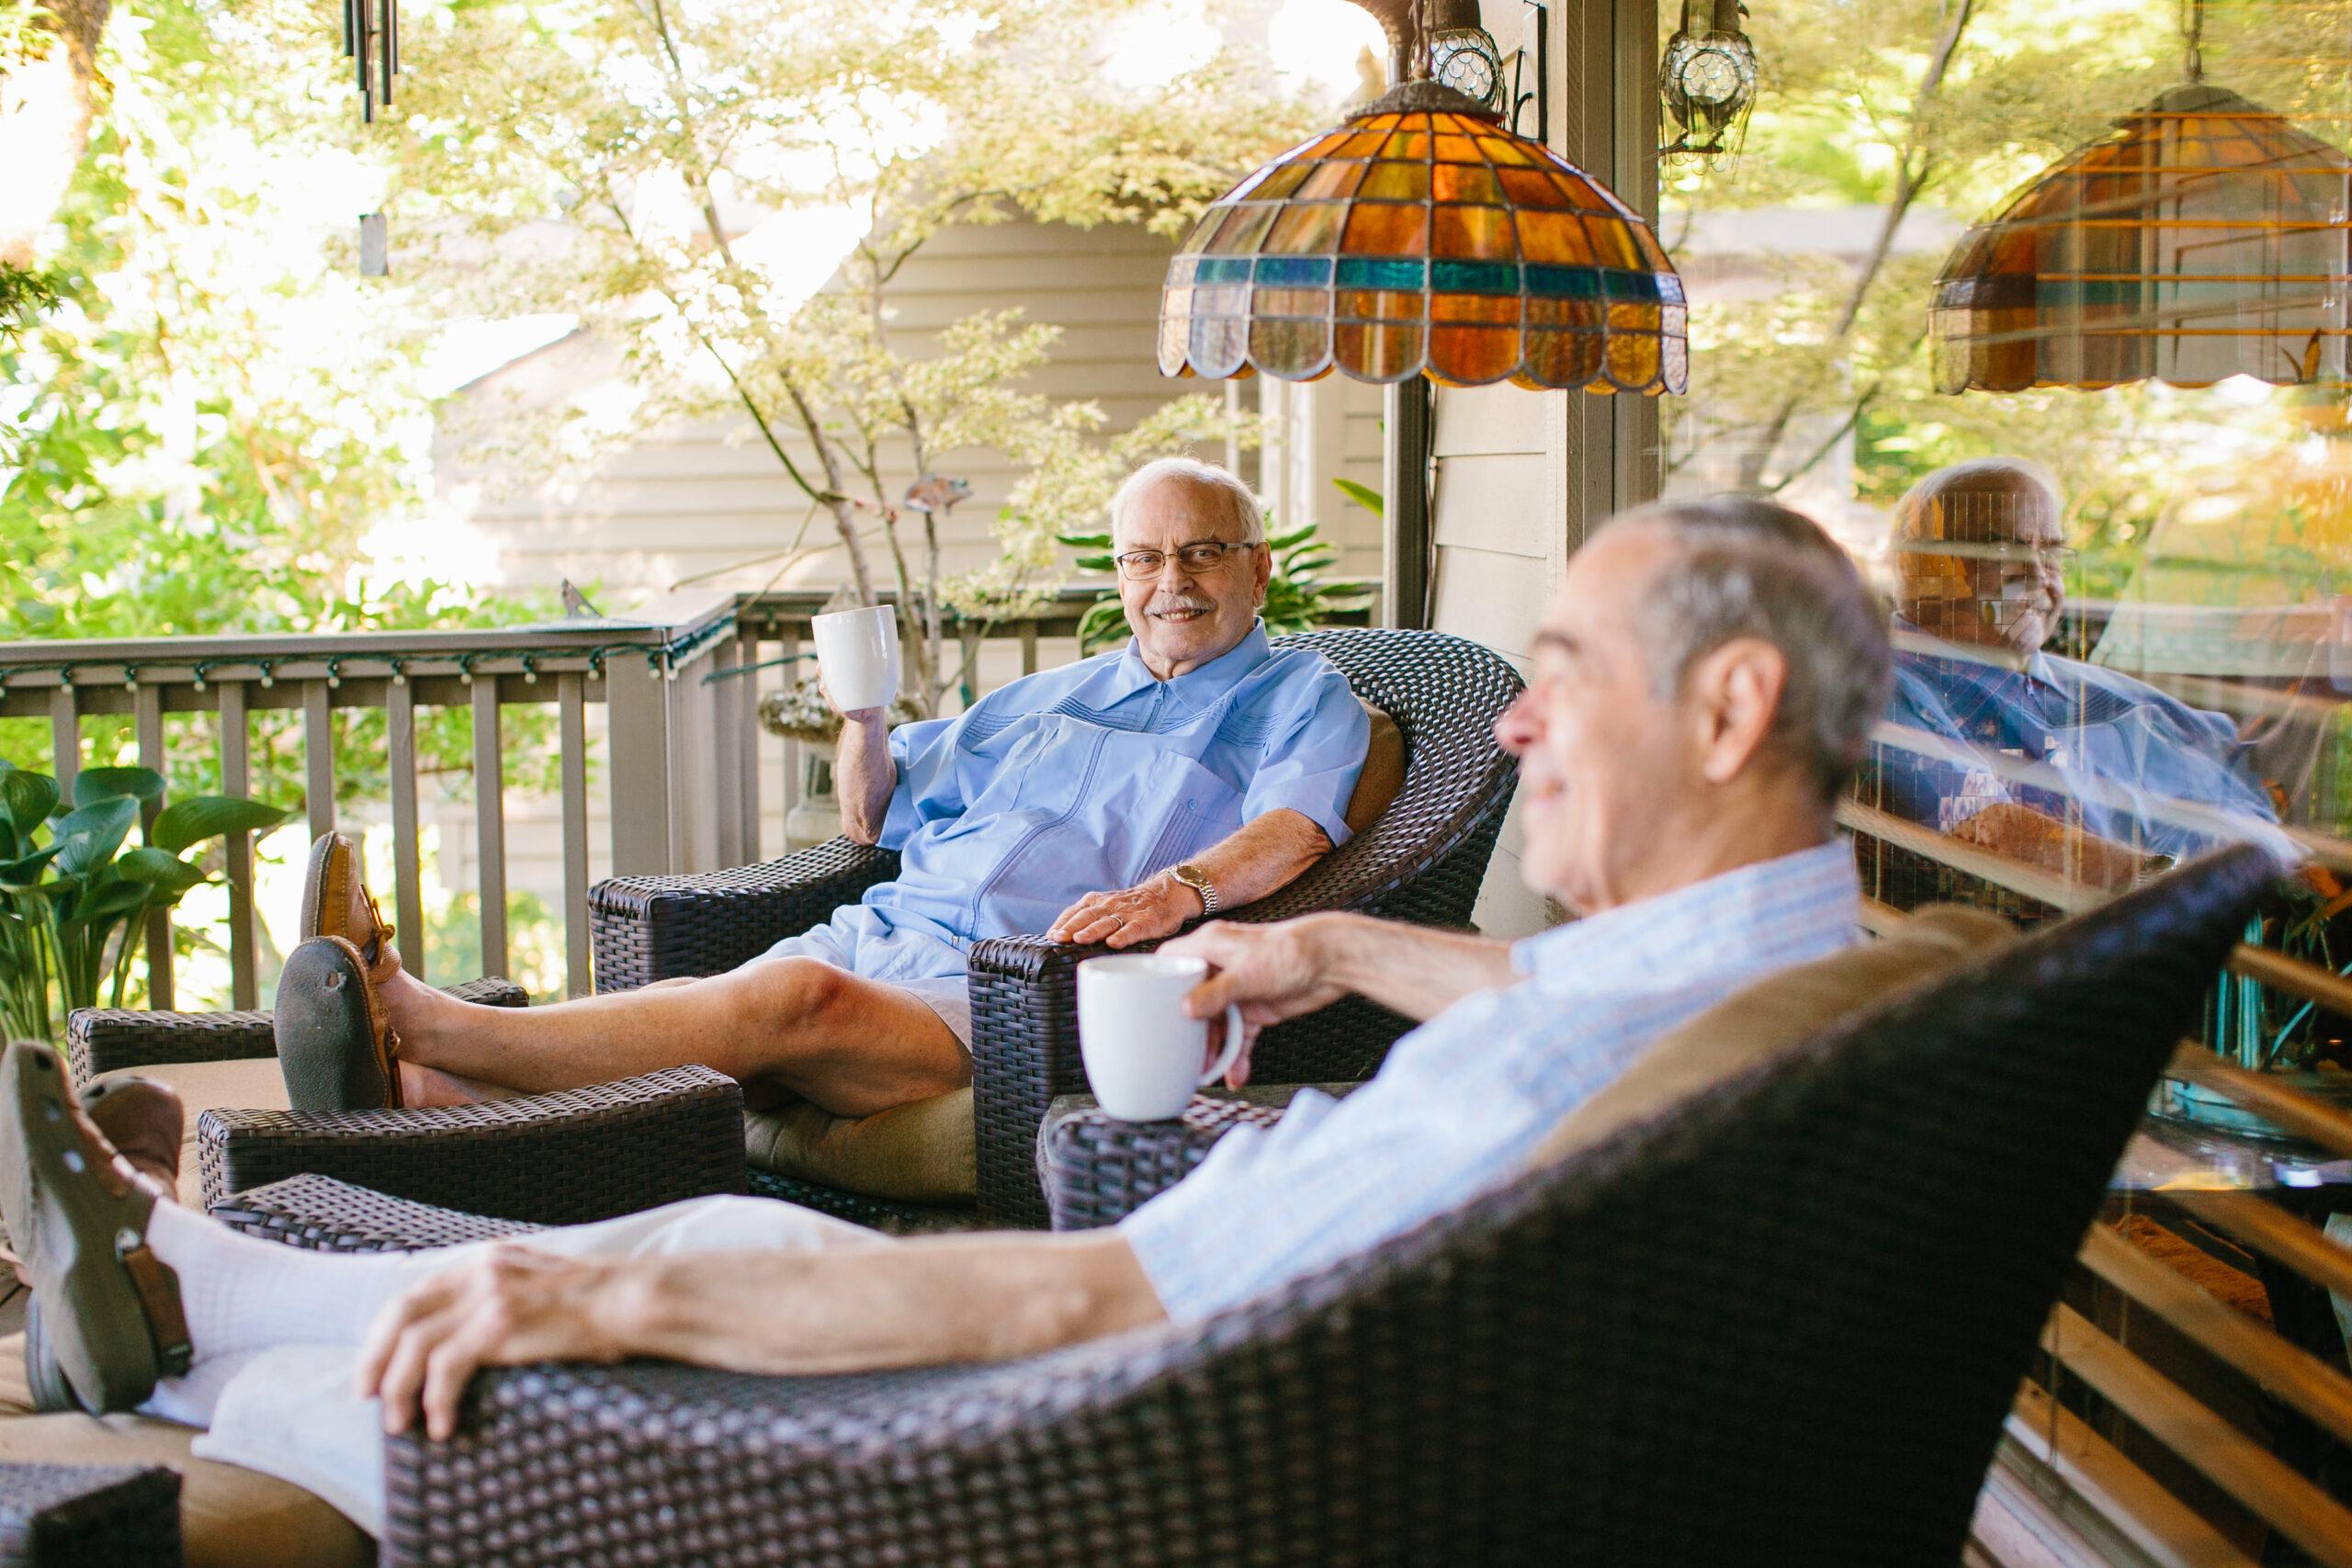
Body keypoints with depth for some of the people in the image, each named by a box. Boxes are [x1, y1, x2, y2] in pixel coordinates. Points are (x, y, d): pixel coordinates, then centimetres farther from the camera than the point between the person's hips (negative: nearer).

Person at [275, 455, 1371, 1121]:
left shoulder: (1301, 699, 16)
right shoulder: (1055, 694, 32)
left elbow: (1295, 827, -7)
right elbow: (873, 816, 34)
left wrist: (1178, 889, -28)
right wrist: (864, 718, 12)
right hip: (879, 934, 6)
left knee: (796, 997, -35)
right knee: (707, 1009, -26)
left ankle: (411, 1020, -50)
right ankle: (414, 1090, -51)